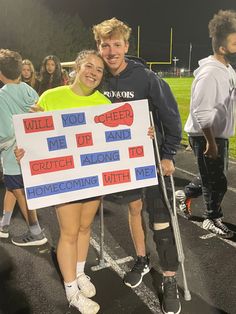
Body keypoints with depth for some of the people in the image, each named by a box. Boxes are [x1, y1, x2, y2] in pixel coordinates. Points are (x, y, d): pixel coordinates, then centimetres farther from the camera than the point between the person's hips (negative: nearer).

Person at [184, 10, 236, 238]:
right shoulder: (210, 73, -22)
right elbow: (201, 112, -26)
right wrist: (210, 142, -25)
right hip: (206, 136, -9)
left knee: (213, 178, 21)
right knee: (216, 181, 4)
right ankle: (212, 219, 24)